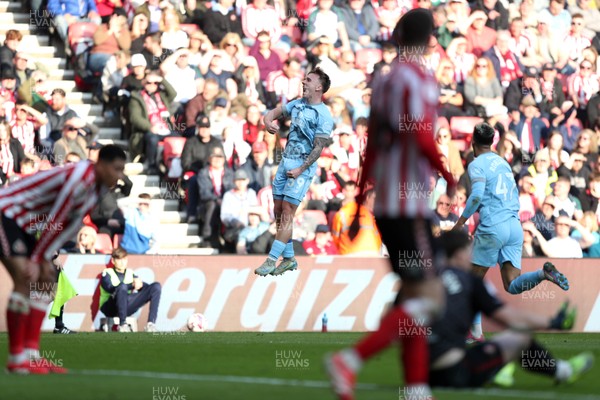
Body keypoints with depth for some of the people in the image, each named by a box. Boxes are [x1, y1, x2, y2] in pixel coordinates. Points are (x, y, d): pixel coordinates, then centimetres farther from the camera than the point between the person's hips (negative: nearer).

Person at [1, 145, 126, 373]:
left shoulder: (97, 185, 7)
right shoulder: (80, 178, -25)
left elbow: (69, 225, 8)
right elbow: (54, 222, -22)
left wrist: (45, 259, 1)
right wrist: (39, 260, -16)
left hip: (24, 224, 10)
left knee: (44, 281, 6)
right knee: (25, 280, -19)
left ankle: (31, 355, 4)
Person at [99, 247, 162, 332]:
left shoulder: (130, 273, 19)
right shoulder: (107, 273, 4)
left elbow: (149, 288, 10)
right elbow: (111, 288, -17)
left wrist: (140, 284, -13)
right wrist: (132, 285, -25)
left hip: (127, 308, 5)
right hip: (110, 308, -5)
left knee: (156, 286, -8)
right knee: (122, 286, -37)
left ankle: (151, 323, -23)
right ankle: (122, 325, -36)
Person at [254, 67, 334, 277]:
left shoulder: (324, 116, -11)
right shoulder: (298, 104, 10)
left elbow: (318, 147, -14)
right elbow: (275, 111, 15)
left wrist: (300, 169, -19)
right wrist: (268, 121, -9)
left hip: (303, 166, -7)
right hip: (285, 161, 8)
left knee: (287, 213, -10)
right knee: (278, 211, 6)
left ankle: (271, 260, -13)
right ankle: (289, 258, 13)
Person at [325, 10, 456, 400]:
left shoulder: (383, 81, 13)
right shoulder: (419, 80, -10)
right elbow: (423, 138, -22)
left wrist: (360, 206, 23)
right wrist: (449, 177, -6)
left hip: (385, 203, 8)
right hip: (409, 206, -8)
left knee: (413, 295, 11)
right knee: (428, 296, -7)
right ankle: (351, 360, -16)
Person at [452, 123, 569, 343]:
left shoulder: (477, 164, -2)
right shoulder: (503, 162, 21)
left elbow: (477, 195, -17)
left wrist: (460, 222, -10)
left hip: (492, 228, -6)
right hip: (515, 226, 6)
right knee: (512, 286, 0)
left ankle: (476, 332, 10)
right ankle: (544, 273, -26)